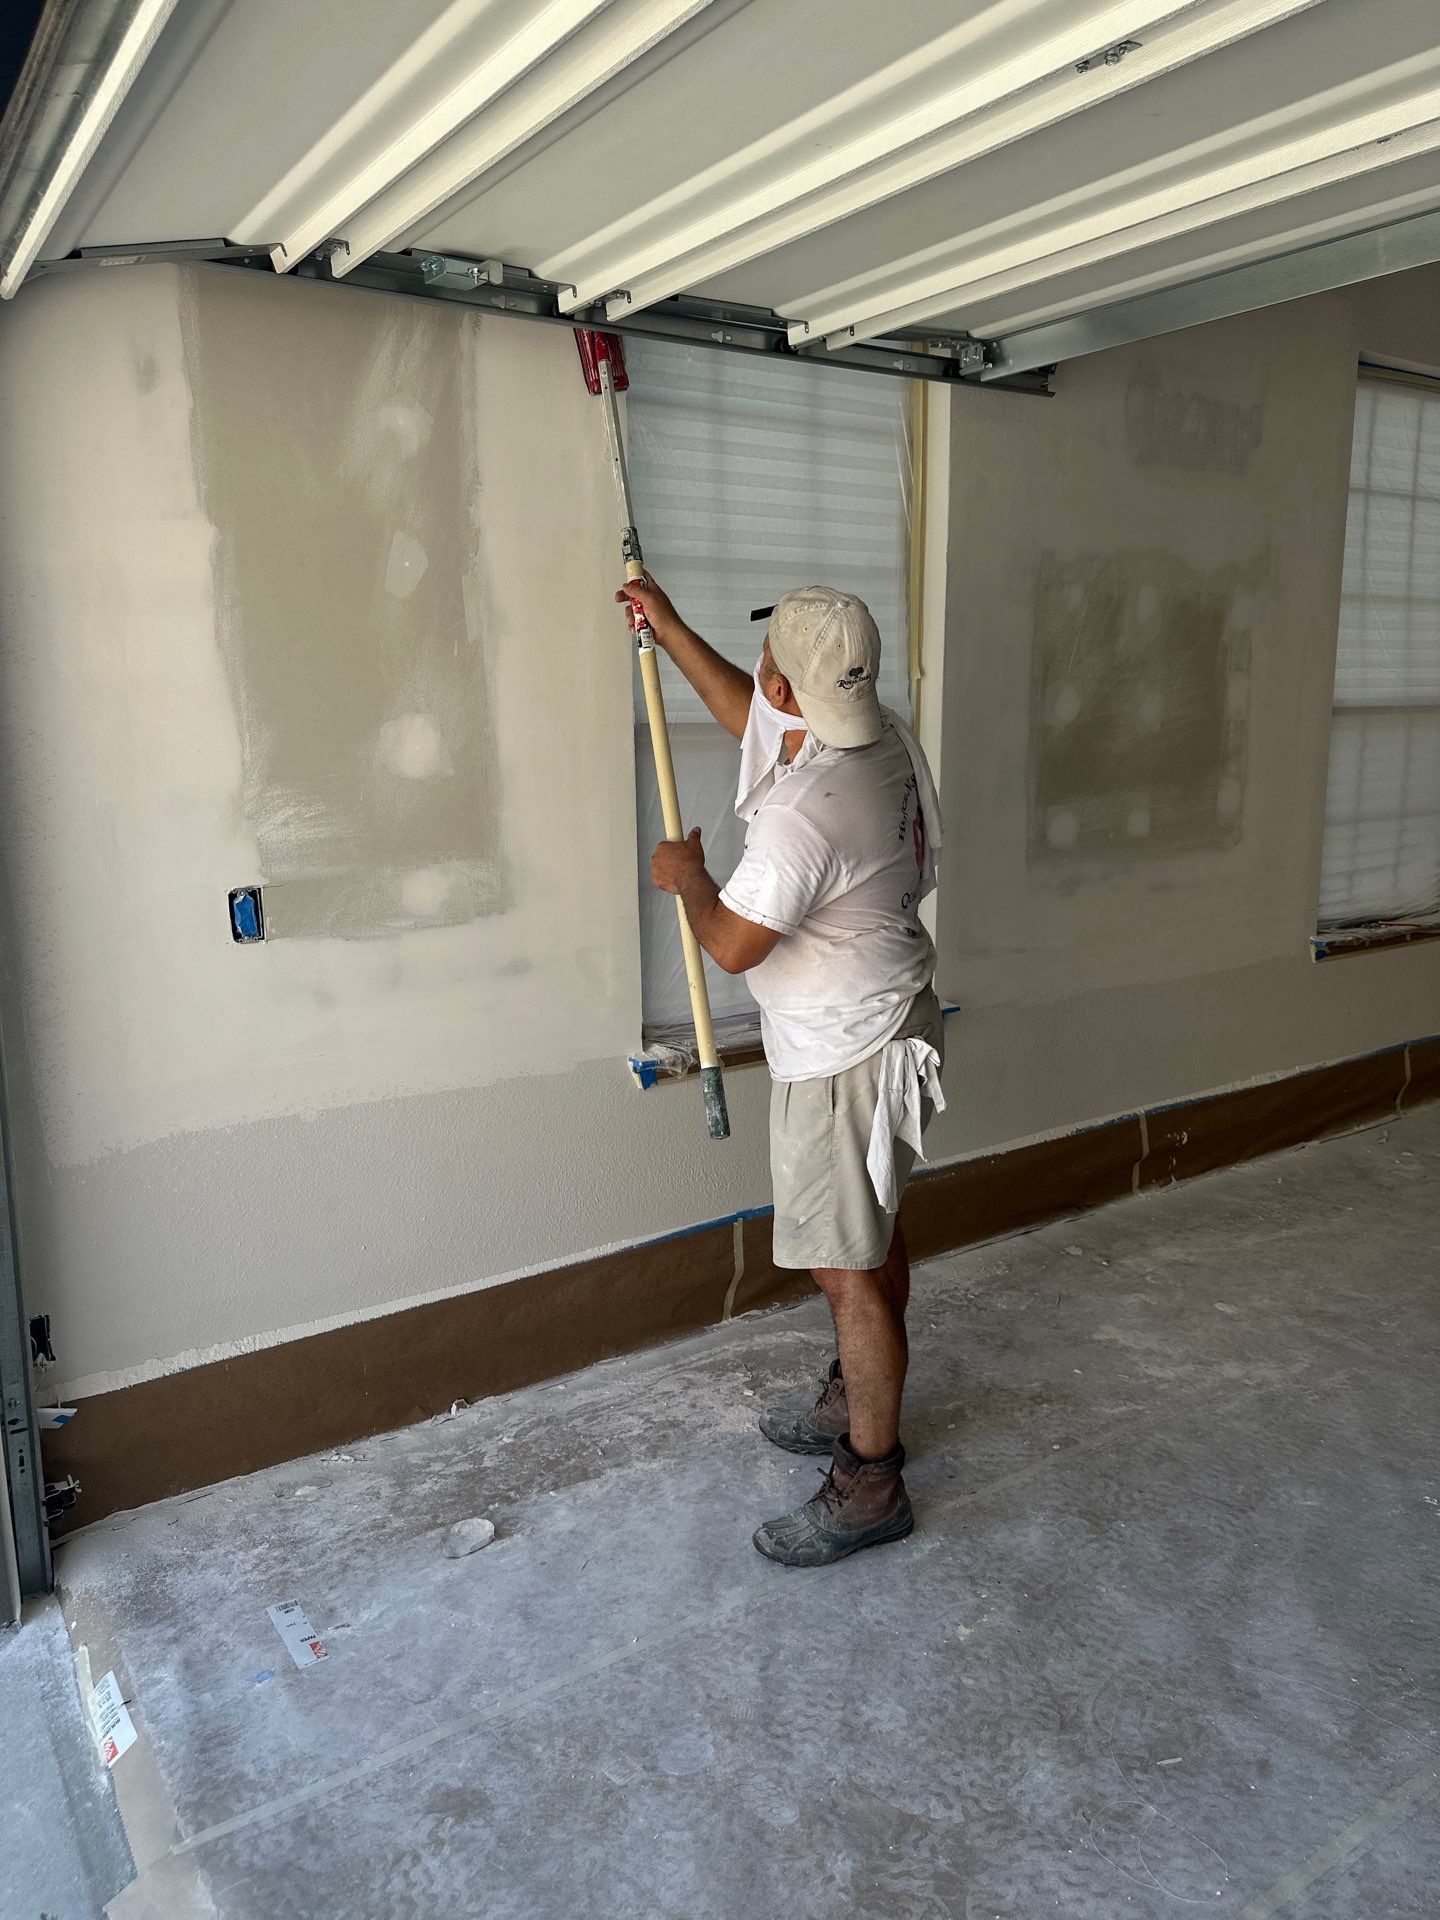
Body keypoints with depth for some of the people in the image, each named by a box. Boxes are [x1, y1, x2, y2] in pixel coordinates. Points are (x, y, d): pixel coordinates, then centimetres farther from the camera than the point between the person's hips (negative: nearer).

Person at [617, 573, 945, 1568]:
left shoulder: (803, 813, -32)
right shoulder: (881, 736, -2)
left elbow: (732, 945, -22)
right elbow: (754, 718, 15)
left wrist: (687, 878, -2)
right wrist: (668, 625, 20)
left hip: (844, 1061, -10)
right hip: (888, 1028, 10)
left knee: (846, 1268, 2)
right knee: (874, 1234, 22)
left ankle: (871, 1483, 18)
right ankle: (859, 1401, 43)